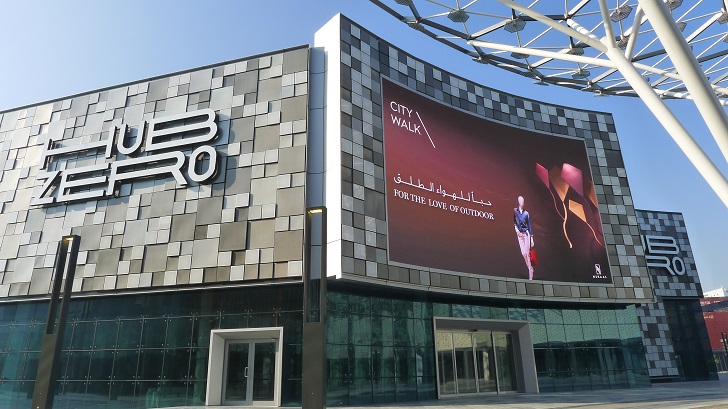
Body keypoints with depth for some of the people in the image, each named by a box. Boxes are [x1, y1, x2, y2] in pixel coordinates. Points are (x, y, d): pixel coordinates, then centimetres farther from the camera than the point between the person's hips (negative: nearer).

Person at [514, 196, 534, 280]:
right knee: (523, 253, -4)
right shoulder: (514, 211, 5)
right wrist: (516, 230, -7)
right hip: (519, 234, 1)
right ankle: (530, 268, 10)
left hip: (526, 233, -1)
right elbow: (513, 222, 7)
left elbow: (529, 225, 8)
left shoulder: (526, 213, 7)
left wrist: (531, 237, 5)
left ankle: (530, 270, 1)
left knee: (527, 253, -6)